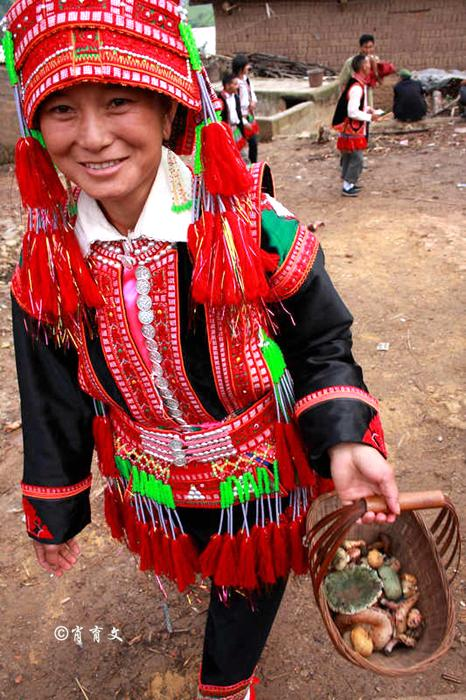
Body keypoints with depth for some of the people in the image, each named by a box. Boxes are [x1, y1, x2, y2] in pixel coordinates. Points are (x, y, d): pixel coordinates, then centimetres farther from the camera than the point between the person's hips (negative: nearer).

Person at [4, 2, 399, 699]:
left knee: (250, 584, 21)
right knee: (188, 565, 31)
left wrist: (344, 442, -30)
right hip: (154, 491, 4)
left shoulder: (255, 230, -26)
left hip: (263, 482, -3)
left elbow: (322, 345, -13)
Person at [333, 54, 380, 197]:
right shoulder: (357, 88, -23)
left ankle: (348, 183, 29)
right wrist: (370, 117, -18)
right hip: (352, 130, -10)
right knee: (356, 158, -4)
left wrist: (368, 109, 9)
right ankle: (347, 187, 4)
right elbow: (352, 112, -27)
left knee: (349, 157, 18)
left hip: (354, 129, 10)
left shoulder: (359, 84, 9)